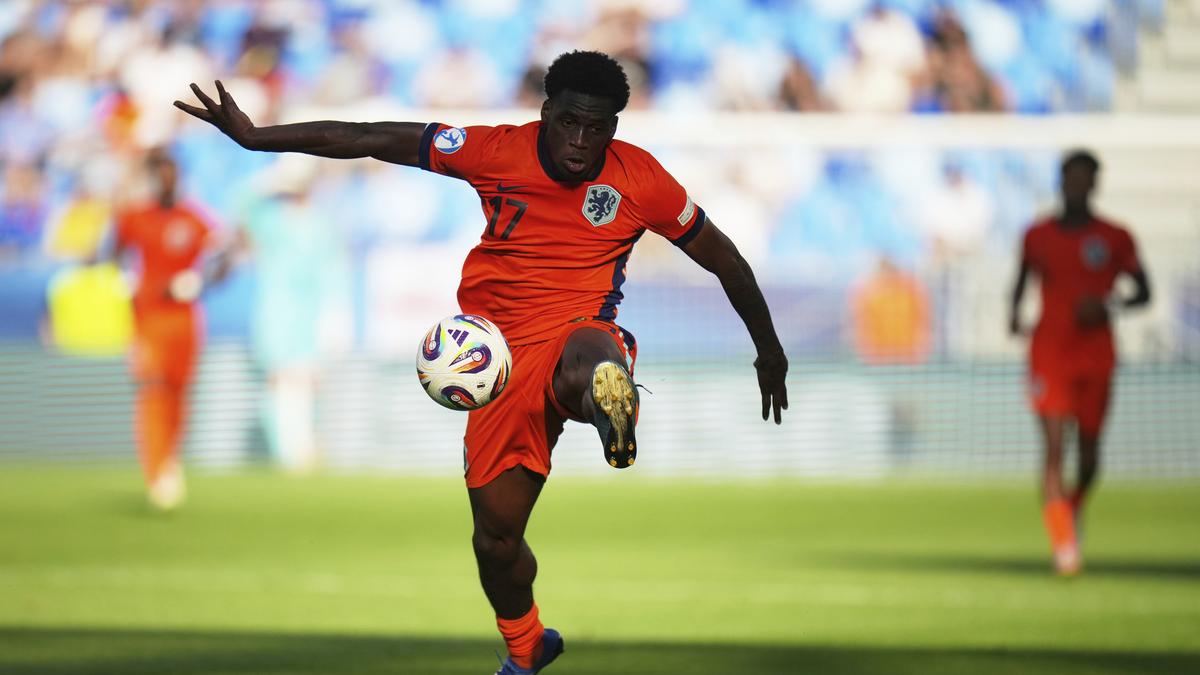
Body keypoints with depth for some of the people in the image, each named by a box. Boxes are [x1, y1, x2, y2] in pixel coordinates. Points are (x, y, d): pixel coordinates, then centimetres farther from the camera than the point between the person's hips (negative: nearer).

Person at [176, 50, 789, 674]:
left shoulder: (640, 179, -4)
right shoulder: (498, 153, -3)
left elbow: (720, 255, 10)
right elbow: (374, 141, -1)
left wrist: (769, 350, 17)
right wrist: (254, 136, -3)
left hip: (583, 332, -2)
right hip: (507, 358, 2)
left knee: (588, 368, -43)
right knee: (496, 538, 8)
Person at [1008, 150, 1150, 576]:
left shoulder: (1114, 239, 2)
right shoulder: (1038, 236, 4)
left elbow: (1143, 292, 6)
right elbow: (1022, 281, 17)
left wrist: (1109, 305, -13)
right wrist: (1015, 313, -4)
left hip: (1097, 356, 1)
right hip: (1049, 353, -1)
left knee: (1089, 452, 8)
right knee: (1054, 447, -14)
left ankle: (1073, 510, 41)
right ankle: (1063, 544, -18)